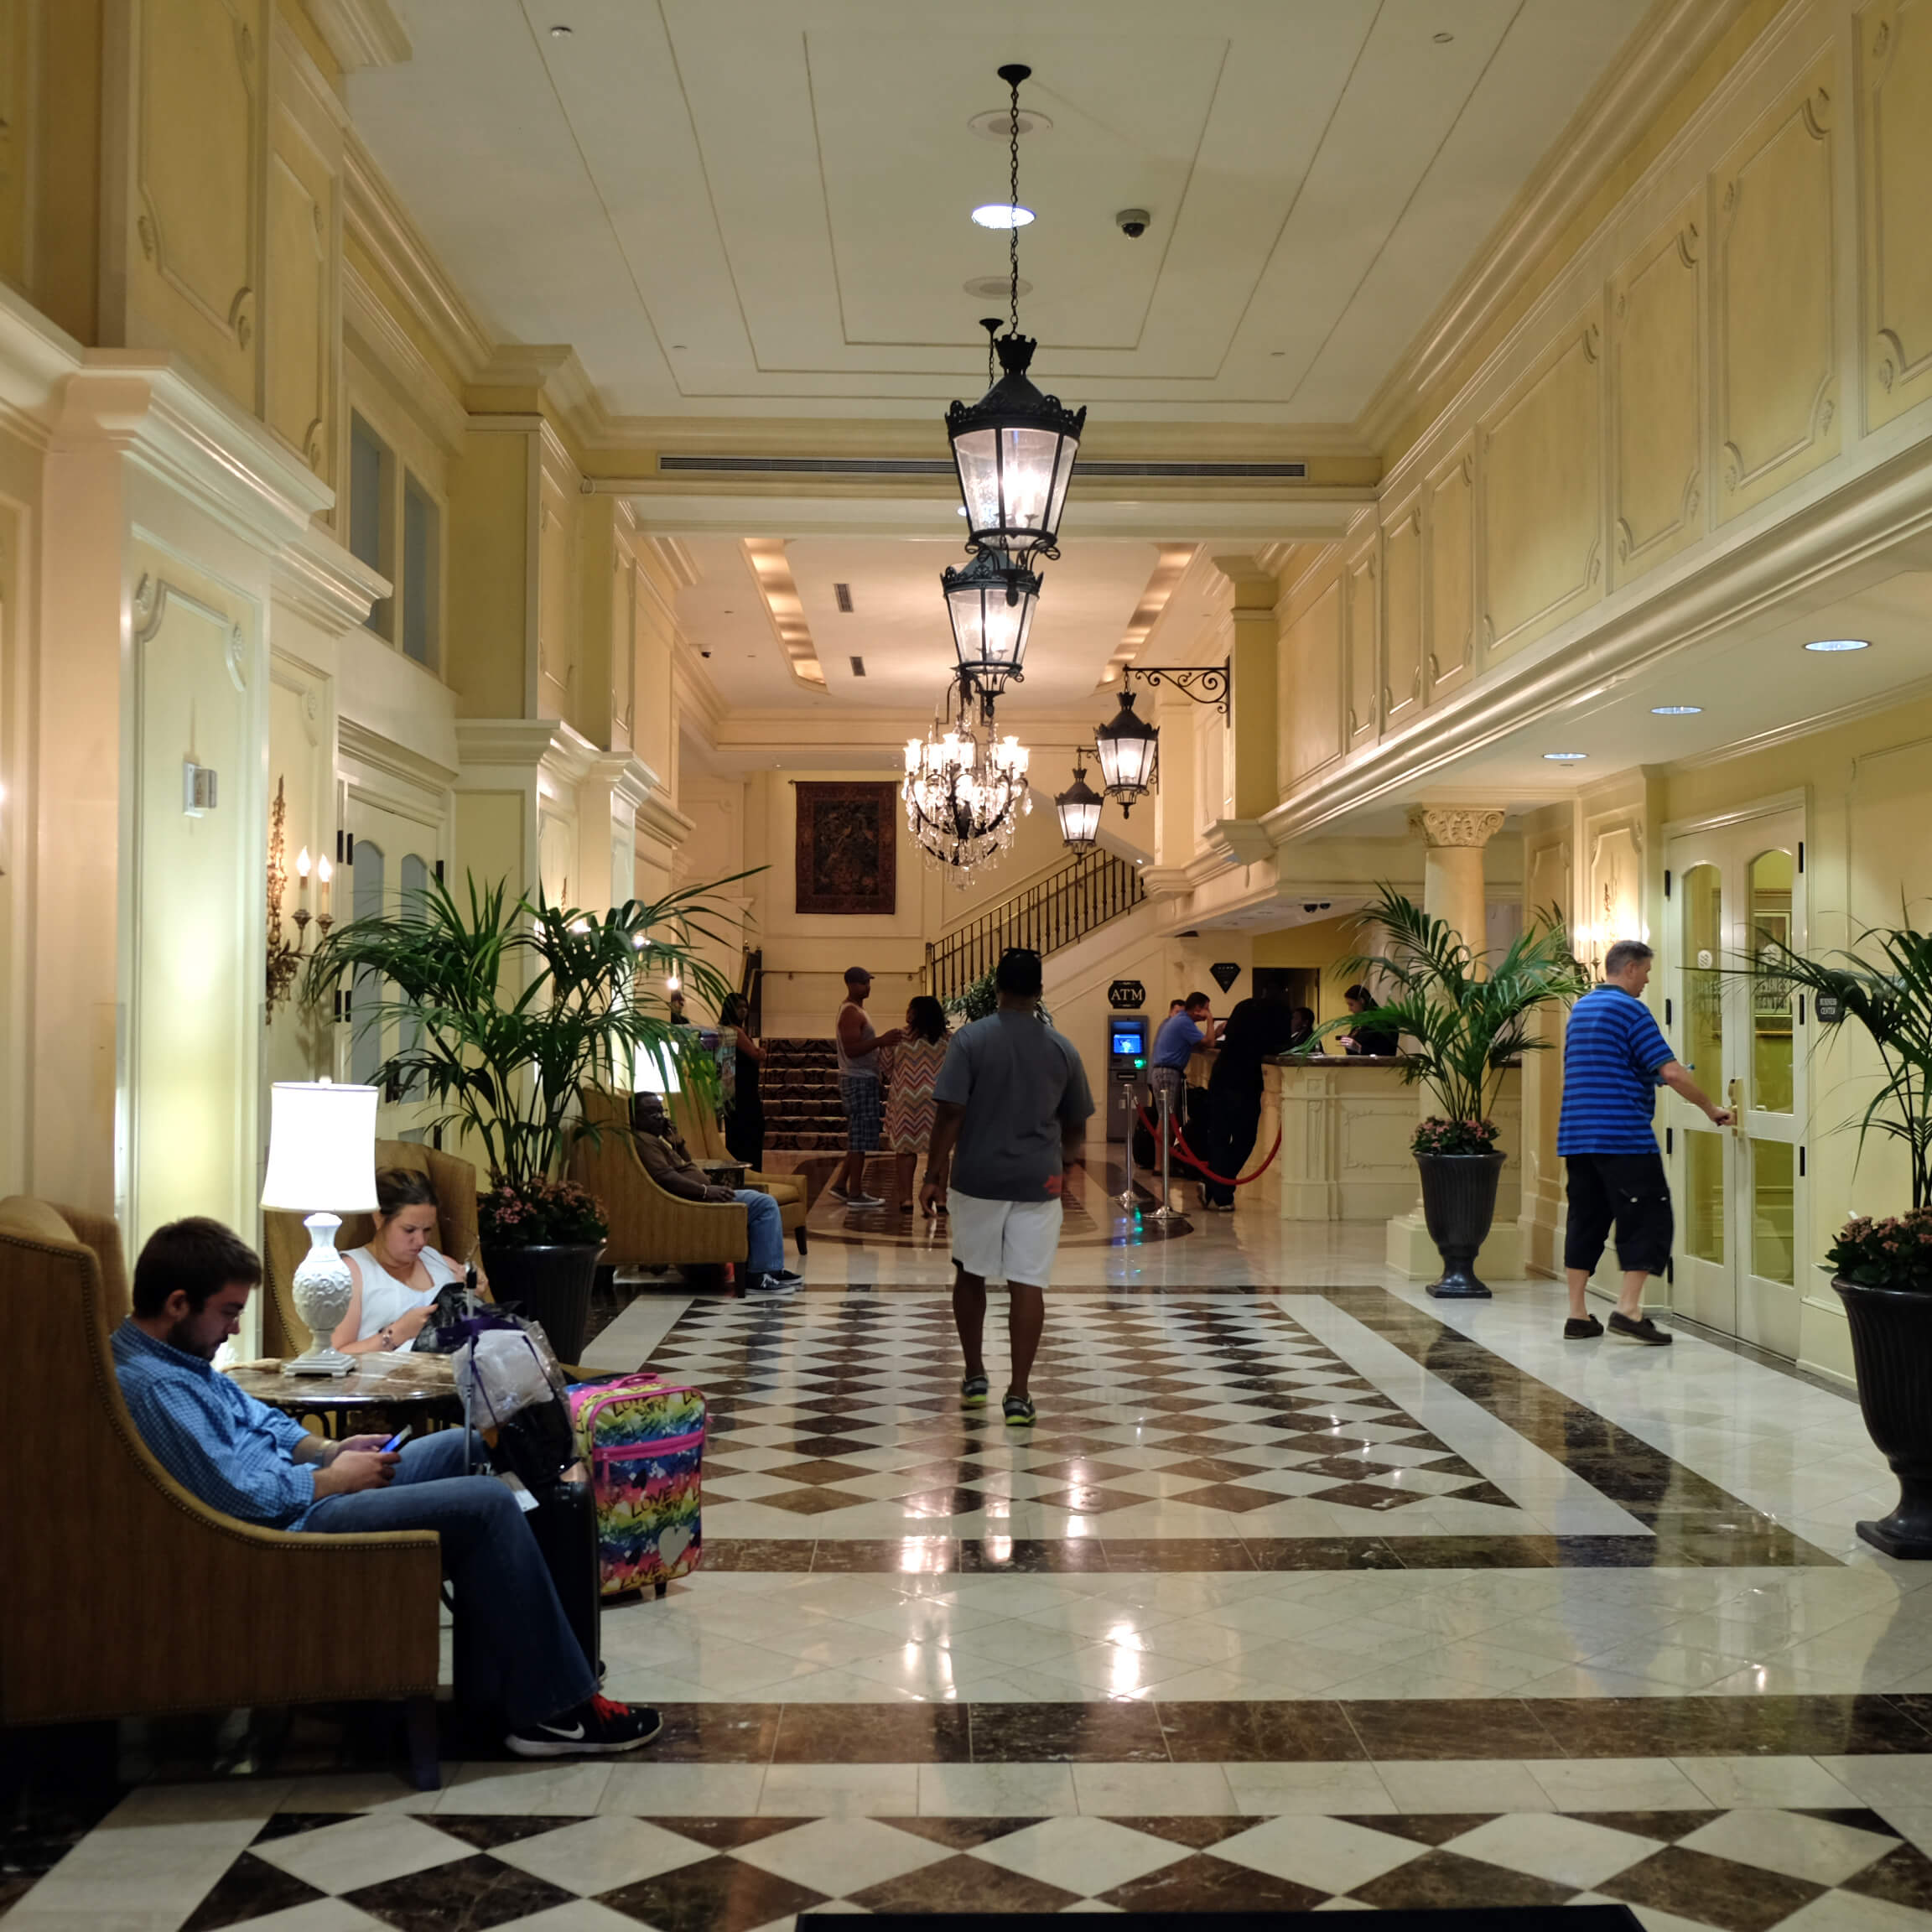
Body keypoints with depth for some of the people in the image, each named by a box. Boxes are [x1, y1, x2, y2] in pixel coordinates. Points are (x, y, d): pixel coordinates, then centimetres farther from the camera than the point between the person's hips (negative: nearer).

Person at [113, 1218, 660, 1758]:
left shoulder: (171, 1354, 10)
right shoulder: (149, 1387, -23)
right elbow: (240, 1497, -27)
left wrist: (330, 1450, 6)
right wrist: (336, 1478, -12)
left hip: (293, 1489, 11)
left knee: (463, 1449, 13)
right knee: (485, 1505, -16)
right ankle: (552, 1708, -7)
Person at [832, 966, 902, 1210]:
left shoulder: (856, 1010, 17)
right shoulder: (851, 1012, -16)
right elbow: (851, 1049, -25)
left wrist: (883, 1043, 13)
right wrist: (881, 1040, -33)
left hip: (863, 1079, 11)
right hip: (858, 1080, -11)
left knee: (858, 1137, 14)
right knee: (860, 1137, -7)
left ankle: (840, 1185, 19)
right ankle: (855, 1194, -3)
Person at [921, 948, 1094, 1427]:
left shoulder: (971, 1038, -7)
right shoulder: (1061, 1048, 3)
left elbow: (949, 1113, -12)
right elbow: (1076, 1125, 10)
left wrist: (935, 1173, -3)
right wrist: (1064, 1159, 30)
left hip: (977, 1178, -1)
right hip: (1038, 1181, 1)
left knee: (970, 1274, 17)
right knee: (1027, 1285, 1)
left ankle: (975, 1376, 23)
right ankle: (1018, 1393, -1)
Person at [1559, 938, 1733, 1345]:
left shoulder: (1581, 1008, 17)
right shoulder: (1630, 1010, -9)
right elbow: (1670, 1071, -14)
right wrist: (1711, 1109, -3)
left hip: (1576, 1137, 8)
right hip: (1624, 1137, -8)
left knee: (1585, 1220, 10)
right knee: (1648, 1220, -2)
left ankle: (1578, 1315, 10)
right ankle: (1627, 1310, -9)